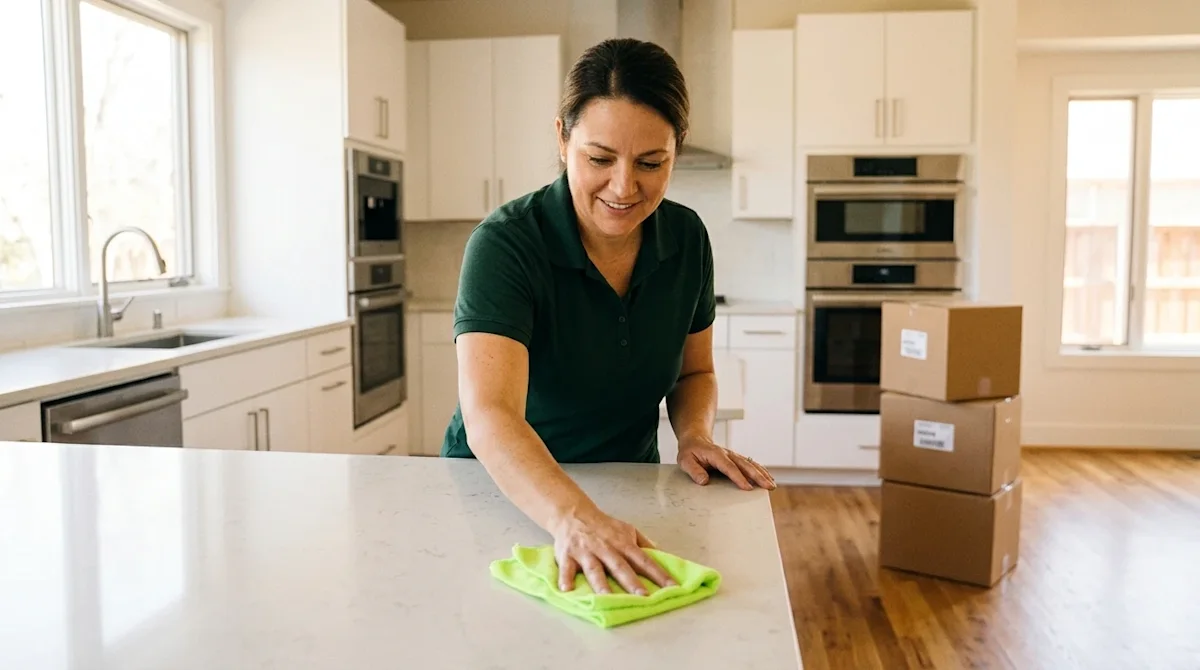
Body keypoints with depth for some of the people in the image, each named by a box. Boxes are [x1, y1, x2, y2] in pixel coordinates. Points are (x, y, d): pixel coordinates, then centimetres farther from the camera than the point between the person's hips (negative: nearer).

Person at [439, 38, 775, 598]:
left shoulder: (687, 238, -5)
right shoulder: (504, 245, -21)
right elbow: (490, 416, -33)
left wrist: (695, 434, -11)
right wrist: (572, 517, -49)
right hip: (503, 493, -3)